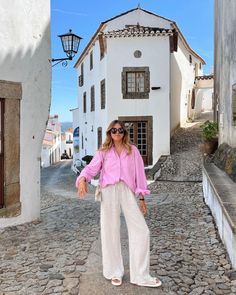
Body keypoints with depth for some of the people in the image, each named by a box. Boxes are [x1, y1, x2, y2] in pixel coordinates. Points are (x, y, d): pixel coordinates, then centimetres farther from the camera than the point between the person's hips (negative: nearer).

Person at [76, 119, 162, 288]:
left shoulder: (132, 150, 10)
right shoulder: (103, 152, 10)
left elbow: (139, 173, 8)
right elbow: (91, 168, -2)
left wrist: (142, 198, 4)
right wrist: (83, 179, -24)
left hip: (127, 191, 1)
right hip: (109, 192, 0)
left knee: (141, 231, -3)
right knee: (110, 231, 5)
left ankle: (140, 275, 9)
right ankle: (115, 272, 23)